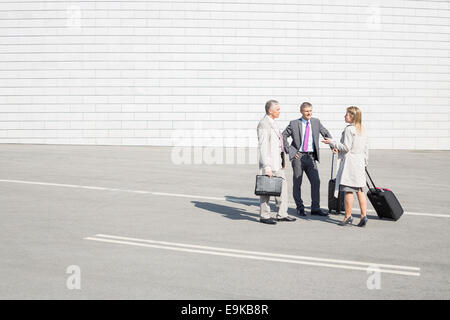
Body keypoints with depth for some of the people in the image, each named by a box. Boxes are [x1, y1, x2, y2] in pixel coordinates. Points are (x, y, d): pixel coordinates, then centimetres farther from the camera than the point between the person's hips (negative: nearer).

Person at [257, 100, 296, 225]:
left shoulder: (272, 123, 16)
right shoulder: (264, 124, -16)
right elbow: (263, 147, -21)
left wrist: (282, 161, 22)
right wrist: (267, 166, -25)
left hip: (277, 162, 10)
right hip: (269, 162, -10)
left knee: (282, 185, 10)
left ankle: (282, 214, 17)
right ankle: (264, 216, 8)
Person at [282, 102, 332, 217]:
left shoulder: (316, 122, 9)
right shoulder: (294, 124, 0)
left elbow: (326, 133, 18)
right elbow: (283, 136, 6)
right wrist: (288, 150, -2)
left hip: (311, 157, 3)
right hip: (298, 156, -3)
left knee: (316, 181, -4)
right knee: (297, 183, 2)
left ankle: (315, 208, 4)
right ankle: (300, 208, 13)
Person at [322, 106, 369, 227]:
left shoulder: (349, 129, -13)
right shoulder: (362, 129, 12)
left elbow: (346, 147, -16)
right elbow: (365, 148, 15)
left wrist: (332, 143, -6)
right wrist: (365, 162, 22)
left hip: (349, 162, -8)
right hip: (360, 163, 8)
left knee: (348, 190, -2)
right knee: (360, 190, 10)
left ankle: (348, 217, 3)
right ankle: (364, 216, 6)